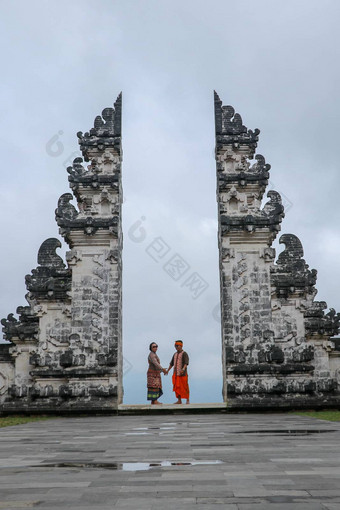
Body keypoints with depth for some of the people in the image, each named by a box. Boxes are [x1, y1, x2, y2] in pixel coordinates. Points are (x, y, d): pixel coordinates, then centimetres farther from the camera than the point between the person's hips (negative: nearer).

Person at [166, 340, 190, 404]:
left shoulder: (184, 354, -6)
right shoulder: (175, 354, 16)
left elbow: (186, 363, -19)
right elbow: (172, 363, 23)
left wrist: (183, 369, -35)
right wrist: (167, 370, 21)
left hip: (182, 373, -6)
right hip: (176, 373, 6)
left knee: (185, 387, -3)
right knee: (176, 387, 3)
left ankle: (187, 400, 4)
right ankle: (179, 400, 8)